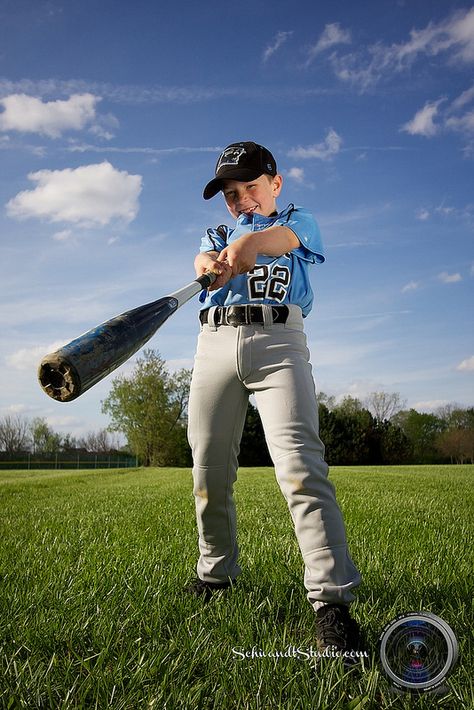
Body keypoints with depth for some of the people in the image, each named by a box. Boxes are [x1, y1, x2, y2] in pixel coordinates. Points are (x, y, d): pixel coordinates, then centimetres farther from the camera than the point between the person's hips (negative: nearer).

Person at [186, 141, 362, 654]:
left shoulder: (299, 220, 18)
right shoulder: (218, 233, 26)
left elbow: (281, 237, -9)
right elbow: (203, 258, -1)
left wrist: (252, 241, -34)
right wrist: (216, 262, -28)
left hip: (277, 341, -3)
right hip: (215, 345, 4)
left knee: (300, 465, -19)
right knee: (209, 471, 4)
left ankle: (332, 598, -19)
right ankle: (216, 570, 26)